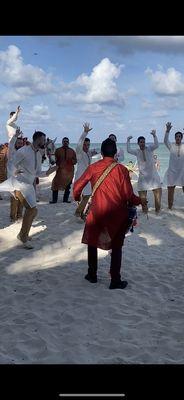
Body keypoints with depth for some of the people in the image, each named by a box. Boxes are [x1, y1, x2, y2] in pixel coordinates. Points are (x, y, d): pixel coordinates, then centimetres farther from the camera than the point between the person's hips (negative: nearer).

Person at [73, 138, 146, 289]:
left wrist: (77, 197, 24)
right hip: (117, 214, -1)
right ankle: (115, 281, 14)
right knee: (116, 247, 11)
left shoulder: (93, 168, -3)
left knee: (92, 242, 20)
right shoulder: (121, 169, -10)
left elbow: (77, 186, 2)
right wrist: (141, 201, 7)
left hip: (97, 212, 2)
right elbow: (129, 195, -12)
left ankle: (92, 275, 28)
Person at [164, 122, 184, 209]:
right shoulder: (171, 146, 1)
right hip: (172, 172, 0)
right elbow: (165, 140, -15)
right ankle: (170, 208, 16)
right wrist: (167, 130, -32)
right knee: (170, 191, 4)